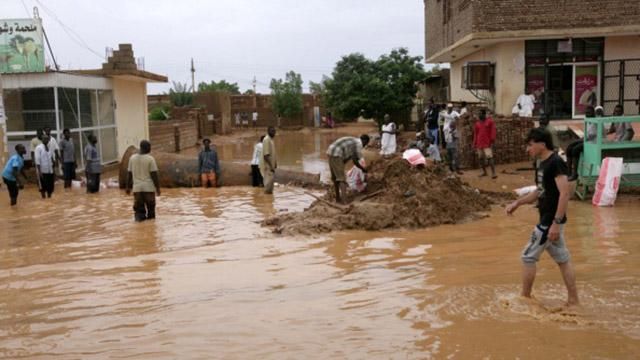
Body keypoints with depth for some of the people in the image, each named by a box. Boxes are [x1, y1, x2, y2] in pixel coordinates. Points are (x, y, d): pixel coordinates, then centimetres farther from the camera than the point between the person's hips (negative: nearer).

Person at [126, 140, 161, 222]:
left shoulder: (132, 158, 5)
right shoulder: (150, 159, -8)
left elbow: (129, 174, 8)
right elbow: (154, 175, -10)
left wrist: (128, 187, 15)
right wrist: (158, 187, -4)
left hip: (137, 187, 3)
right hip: (148, 187, -3)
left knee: (138, 207, 7)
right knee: (150, 206, 9)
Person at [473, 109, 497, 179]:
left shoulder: (490, 121, -1)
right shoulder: (477, 123, 10)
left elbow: (493, 131, -4)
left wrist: (492, 140, -11)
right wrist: (474, 144, 11)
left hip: (487, 143, -5)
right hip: (479, 143, 5)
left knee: (489, 157, -13)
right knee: (481, 158, 9)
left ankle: (493, 173, -15)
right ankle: (484, 172, 21)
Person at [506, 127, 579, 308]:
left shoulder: (556, 162, -18)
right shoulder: (543, 164, 11)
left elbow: (565, 193, -25)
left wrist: (556, 222, -27)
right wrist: (518, 203, 12)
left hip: (551, 220, -9)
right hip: (548, 219, 9)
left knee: (528, 257, 0)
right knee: (563, 259, 13)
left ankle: (525, 298, 13)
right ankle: (573, 300, 21)